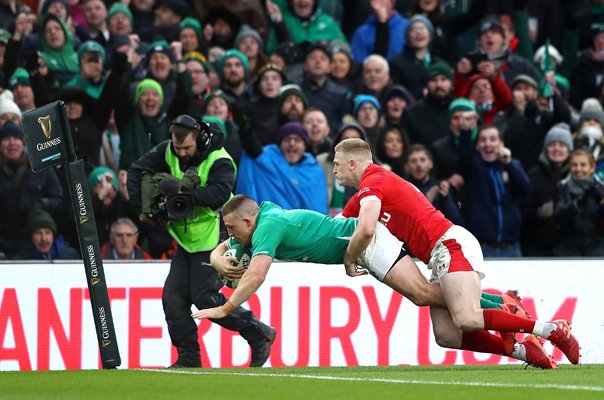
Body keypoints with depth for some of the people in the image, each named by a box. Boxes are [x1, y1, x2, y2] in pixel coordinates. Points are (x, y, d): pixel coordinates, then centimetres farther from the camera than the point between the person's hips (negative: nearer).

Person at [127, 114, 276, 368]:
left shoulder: (219, 161, -17)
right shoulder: (167, 152, 0)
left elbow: (219, 194, -32)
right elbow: (137, 171, 5)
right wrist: (141, 207, -5)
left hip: (211, 239, -7)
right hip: (185, 240, 7)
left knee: (205, 298, -12)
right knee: (173, 298, 0)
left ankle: (260, 335, 3)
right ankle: (188, 359, 7)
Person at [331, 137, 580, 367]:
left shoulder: (372, 183, -6)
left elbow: (366, 230, -21)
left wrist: (349, 261, -7)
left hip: (451, 244, -10)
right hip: (441, 256, 10)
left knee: (467, 320, -27)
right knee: (446, 335, -5)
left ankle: (552, 330, -24)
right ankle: (524, 350, -7)